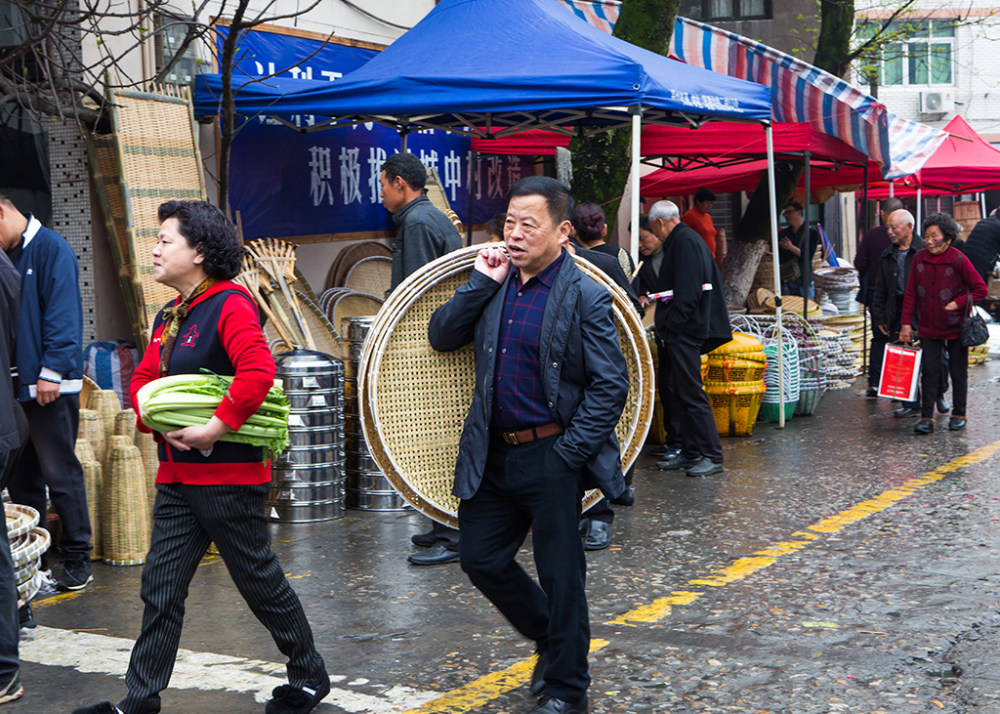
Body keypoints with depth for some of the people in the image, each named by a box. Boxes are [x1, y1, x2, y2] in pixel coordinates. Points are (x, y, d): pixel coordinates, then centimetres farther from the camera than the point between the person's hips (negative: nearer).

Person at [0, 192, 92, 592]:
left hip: (49, 386, -8)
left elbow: (63, 315, -15)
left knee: (60, 473, -3)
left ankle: (77, 558, 5)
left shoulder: (51, 249, -8)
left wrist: (51, 372, -19)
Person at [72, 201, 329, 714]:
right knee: (161, 587, 8)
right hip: (177, 475, 8)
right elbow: (143, 378, 15)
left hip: (229, 475, -8)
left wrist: (216, 427, -26)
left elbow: (258, 371, -29)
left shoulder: (231, 305, -15)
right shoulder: (169, 316, 14)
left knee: (260, 582, 5)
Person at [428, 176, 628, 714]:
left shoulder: (585, 296, -10)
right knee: (481, 560, 11)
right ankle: (551, 639, 35)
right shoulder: (496, 286, 7)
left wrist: (568, 453, -14)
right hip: (493, 455, 6)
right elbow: (441, 337, 6)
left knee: (560, 573, 5)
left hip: (551, 457, -6)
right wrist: (481, 282, -5)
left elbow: (611, 386, -12)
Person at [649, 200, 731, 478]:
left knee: (690, 393, -9)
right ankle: (689, 452, 17)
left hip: (682, 331, -11)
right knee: (670, 391, 13)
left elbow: (687, 293, -20)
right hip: (675, 333, 11)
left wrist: (669, 327, -18)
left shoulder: (685, 243, -13)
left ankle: (712, 456, -6)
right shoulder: (682, 241, 19)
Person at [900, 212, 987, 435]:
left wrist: (958, 304, -15)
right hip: (928, 327, 3)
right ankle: (926, 417, 5)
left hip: (956, 328, -3)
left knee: (958, 372, 8)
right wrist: (906, 323, 3)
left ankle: (959, 415, 21)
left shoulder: (959, 261, -13)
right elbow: (911, 293, 5)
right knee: (929, 371, 1)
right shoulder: (919, 258, -1)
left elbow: (980, 288, -7)